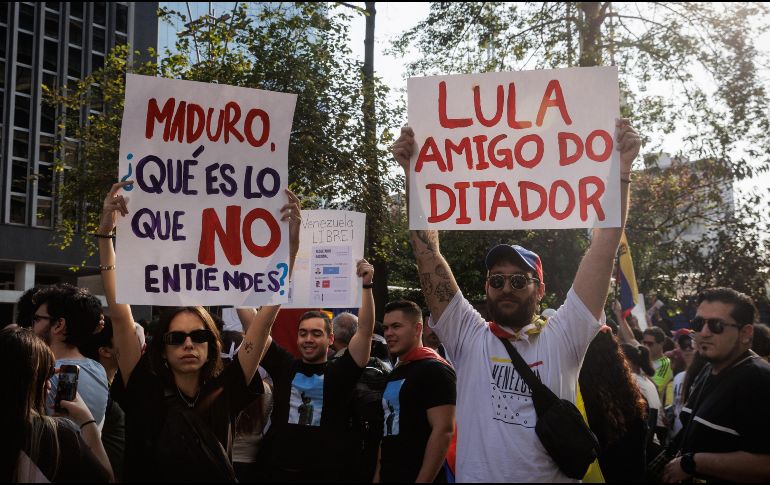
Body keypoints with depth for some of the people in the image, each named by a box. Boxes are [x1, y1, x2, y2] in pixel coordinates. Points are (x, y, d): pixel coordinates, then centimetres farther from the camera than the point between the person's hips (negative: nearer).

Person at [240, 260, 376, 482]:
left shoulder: (340, 372, 1)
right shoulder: (283, 366, 6)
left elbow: (365, 331, -8)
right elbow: (253, 325, 5)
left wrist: (366, 286, -16)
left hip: (330, 473, -2)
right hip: (279, 471, 2)